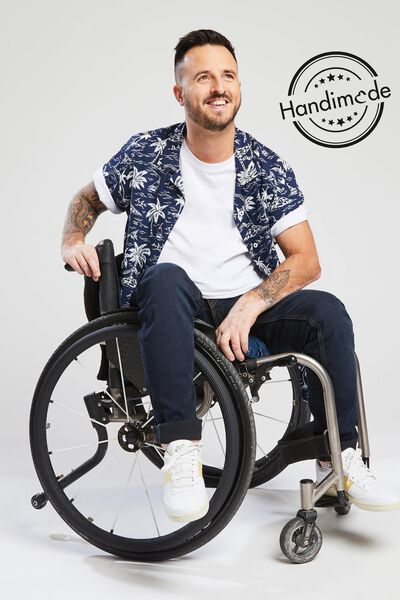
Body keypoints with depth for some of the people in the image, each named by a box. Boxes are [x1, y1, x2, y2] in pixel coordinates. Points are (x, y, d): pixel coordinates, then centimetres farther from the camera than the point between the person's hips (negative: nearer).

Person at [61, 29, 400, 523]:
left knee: (327, 312, -25)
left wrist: (249, 306, -21)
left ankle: (340, 459, -10)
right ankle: (181, 450, -38)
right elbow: (87, 200, 18)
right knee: (165, 278, -36)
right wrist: (74, 241, -6)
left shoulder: (267, 168, 1)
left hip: (247, 307, 2)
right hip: (175, 305, -1)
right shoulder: (145, 154, 1)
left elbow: (306, 260, -4)